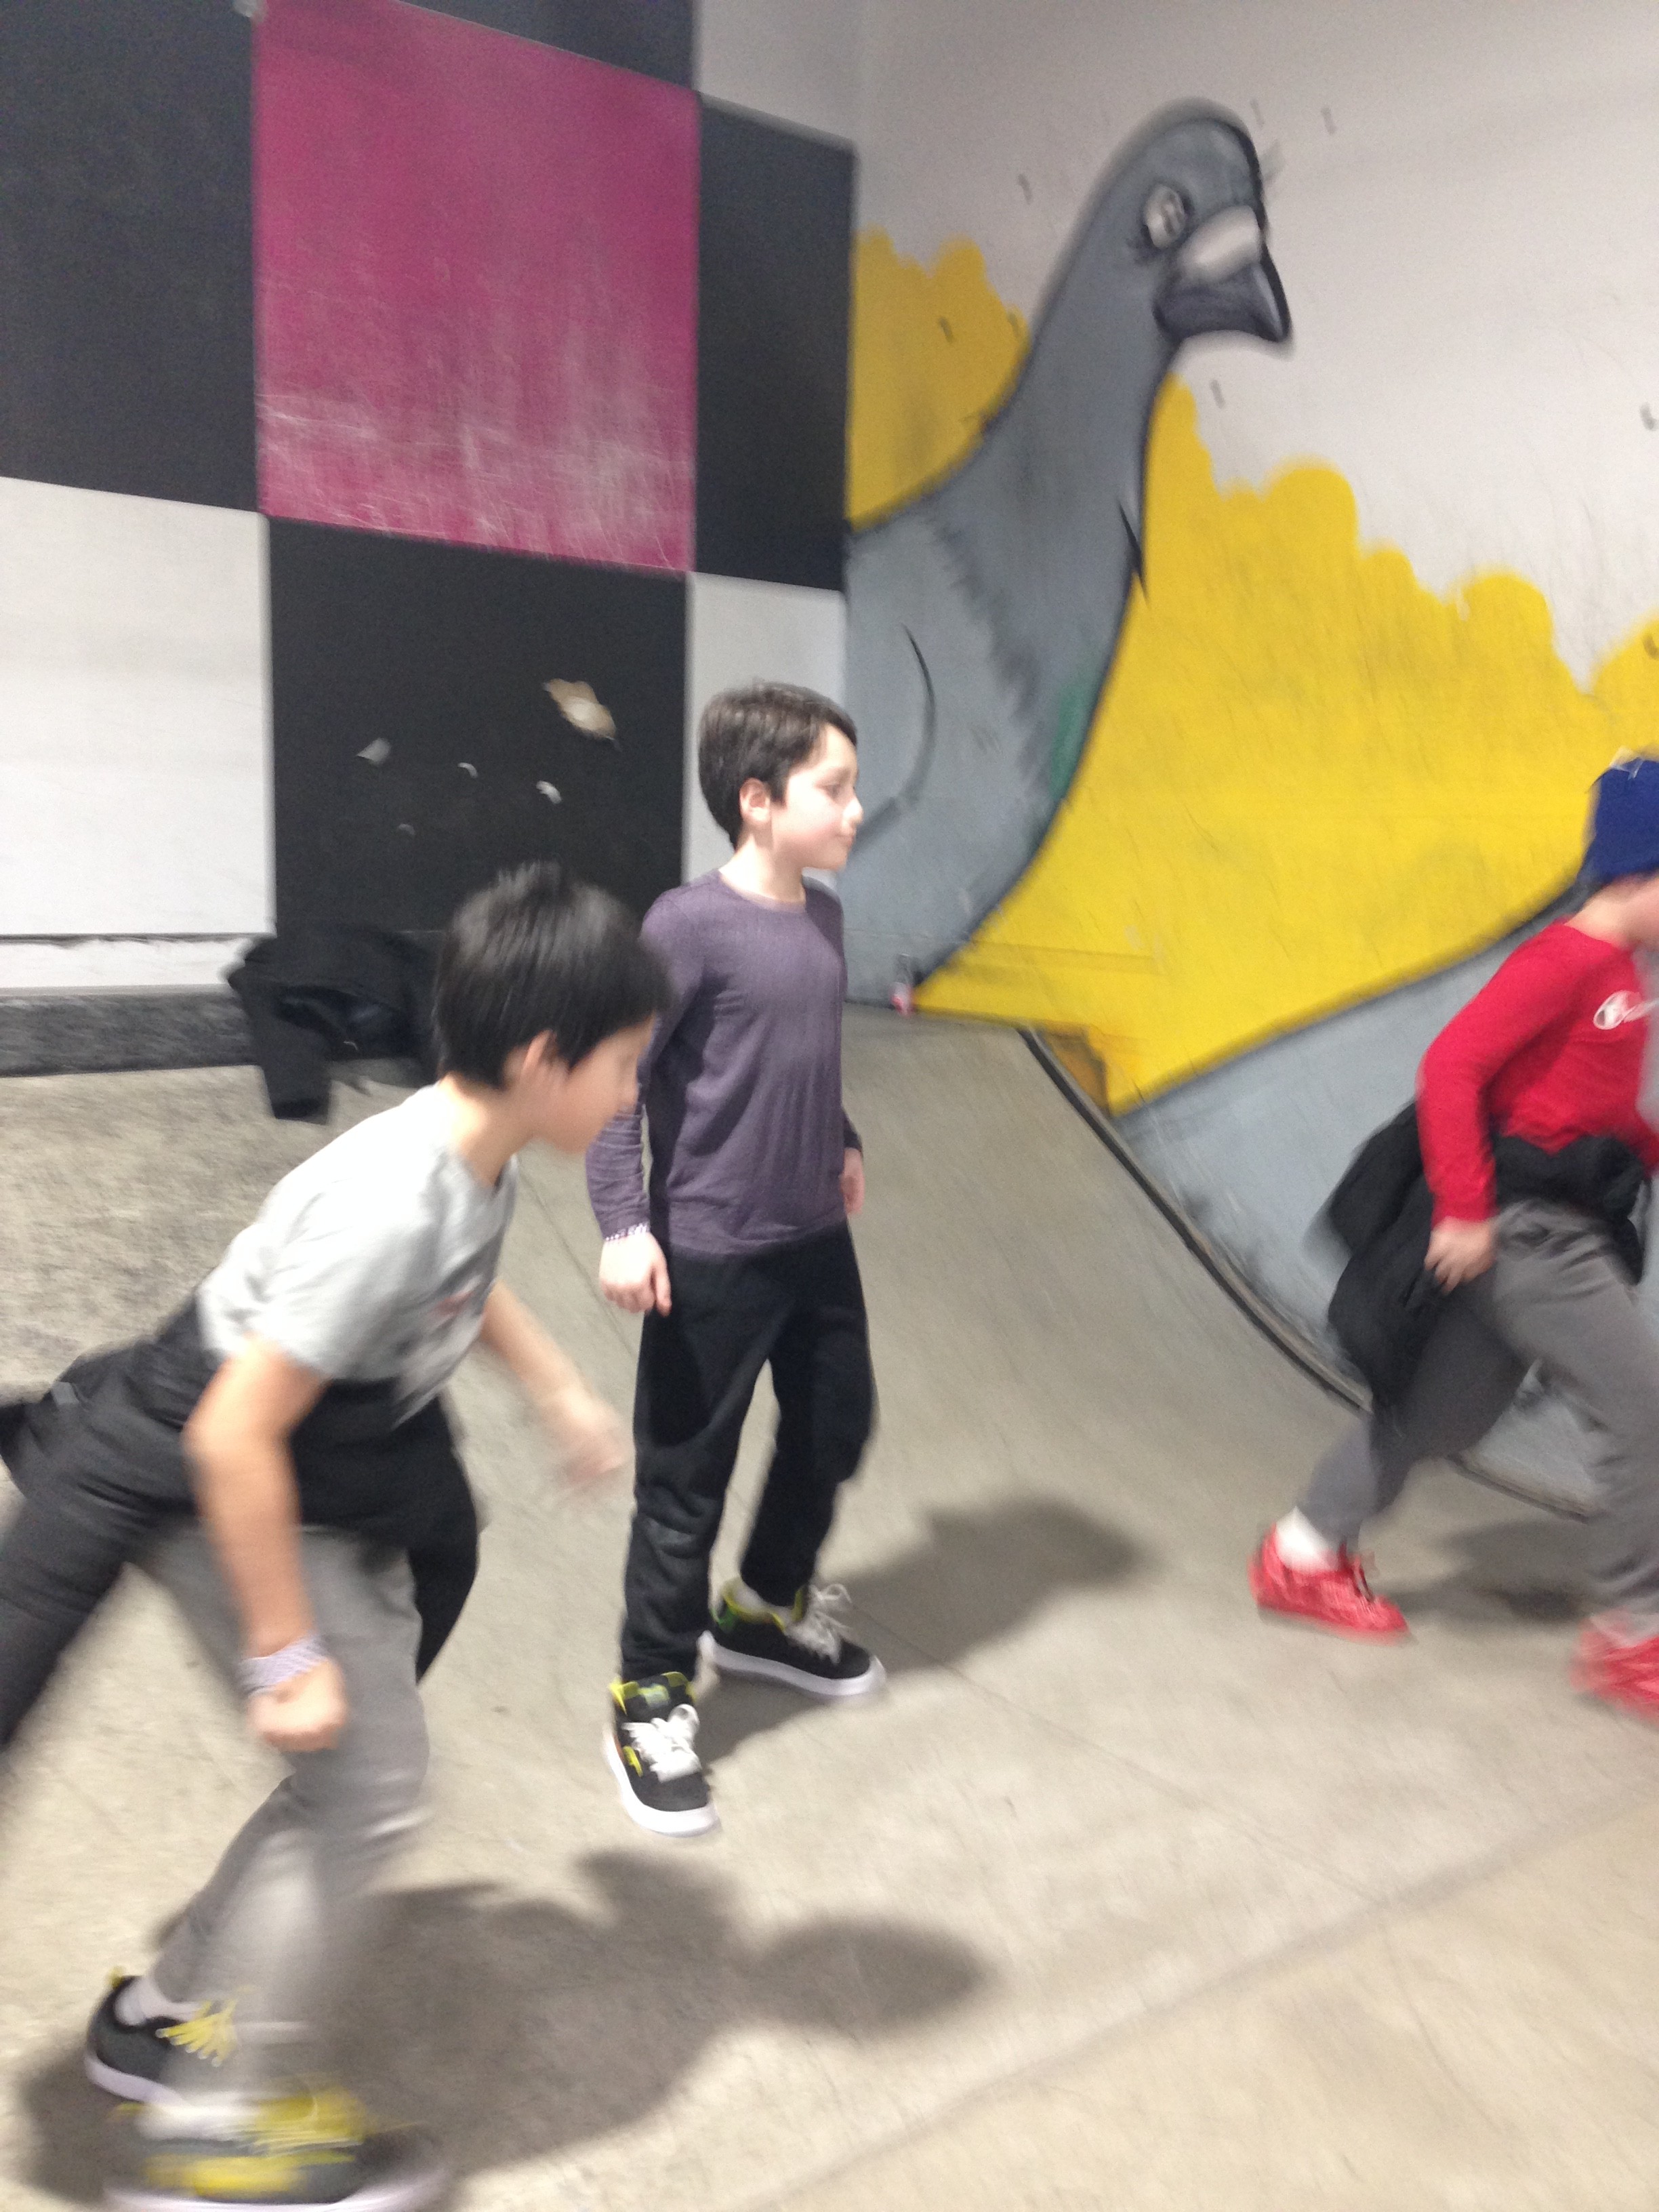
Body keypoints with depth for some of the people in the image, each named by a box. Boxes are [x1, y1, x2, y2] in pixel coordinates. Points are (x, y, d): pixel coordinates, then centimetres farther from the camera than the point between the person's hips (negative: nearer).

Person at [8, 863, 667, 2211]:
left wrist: (560, 1390, 18)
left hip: (334, 1487, 9)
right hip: (218, 1500, -9)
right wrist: (287, 1652, -24)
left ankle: (168, 2017, 33)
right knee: (368, 1786, -4)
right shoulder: (388, 1210, -34)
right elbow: (233, 1439, -31)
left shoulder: (479, 1154, -7)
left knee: (354, 1779, 14)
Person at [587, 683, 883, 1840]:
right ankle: (653, 1697, 25)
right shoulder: (691, 925, -18)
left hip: (818, 1239, 8)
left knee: (837, 1428, 22)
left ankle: (769, 1611, 46)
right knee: (687, 1482, 5)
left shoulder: (826, 917, 5)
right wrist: (625, 1225, -21)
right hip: (712, 1256, -8)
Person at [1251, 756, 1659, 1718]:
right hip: (1527, 1228, -10)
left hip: (1572, 1231, 10)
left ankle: (1306, 1558, 26)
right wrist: (1465, 1209, -23)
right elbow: (1452, 1067, -22)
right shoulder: (1565, 962, -15)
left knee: (1448, 1411, 14)